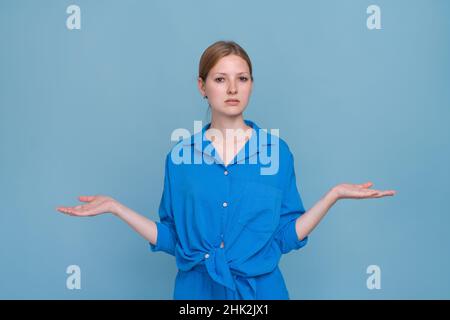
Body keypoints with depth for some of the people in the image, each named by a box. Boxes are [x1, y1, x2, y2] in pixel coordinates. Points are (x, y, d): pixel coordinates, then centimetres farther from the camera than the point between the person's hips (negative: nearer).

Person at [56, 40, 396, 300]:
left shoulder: (277, 150, -4)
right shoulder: (181, 155, -3)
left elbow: (286, 235, -3)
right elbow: (171, 239, 1)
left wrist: (334, 194, -11)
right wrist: (115, 207, -5)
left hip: (261, 289, 0)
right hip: (197, 290, 1)